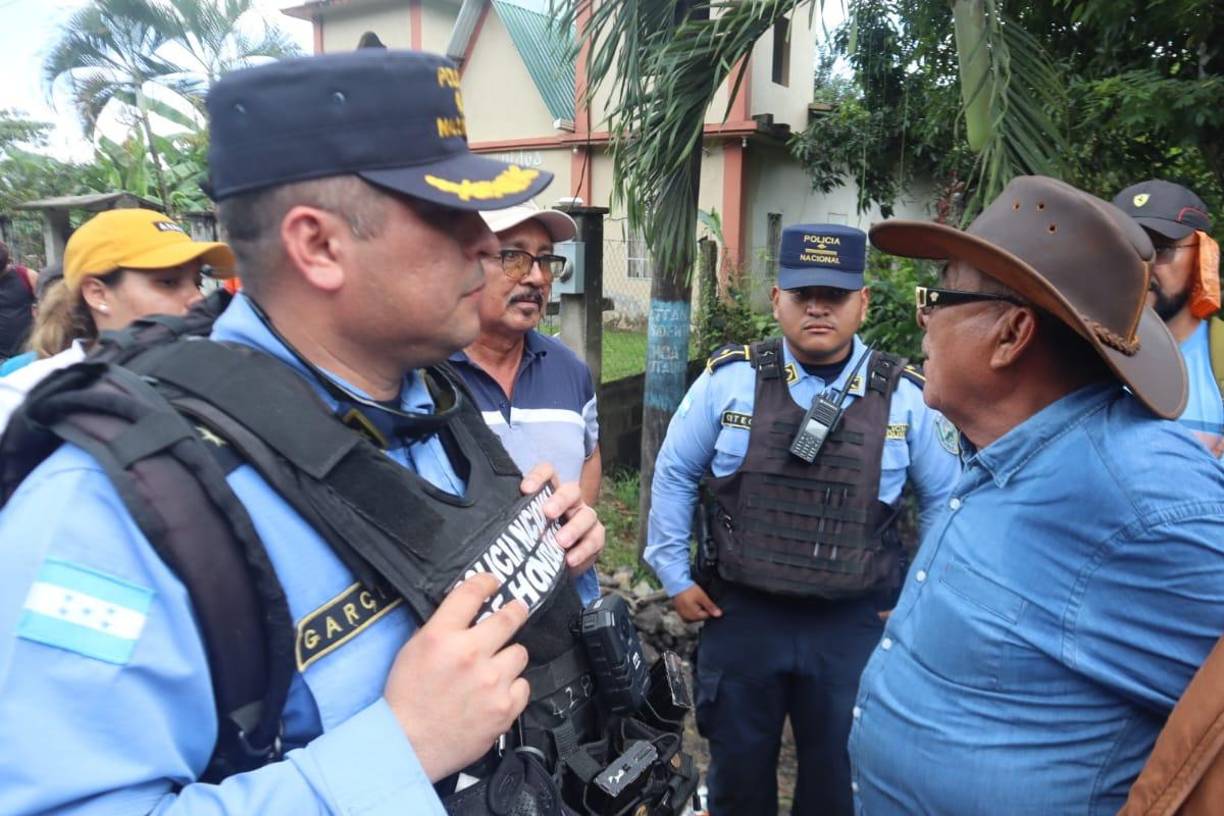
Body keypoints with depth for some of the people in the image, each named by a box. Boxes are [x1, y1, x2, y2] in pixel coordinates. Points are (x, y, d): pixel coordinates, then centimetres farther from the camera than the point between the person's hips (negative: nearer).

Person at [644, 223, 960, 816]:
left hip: (852, 629, 1)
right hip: (739, 616, 0)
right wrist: (675, 576, 4)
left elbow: (944, 502, 6)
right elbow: (674, 475, 3)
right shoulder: (729, 380, -7)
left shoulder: (907, 398, -6)